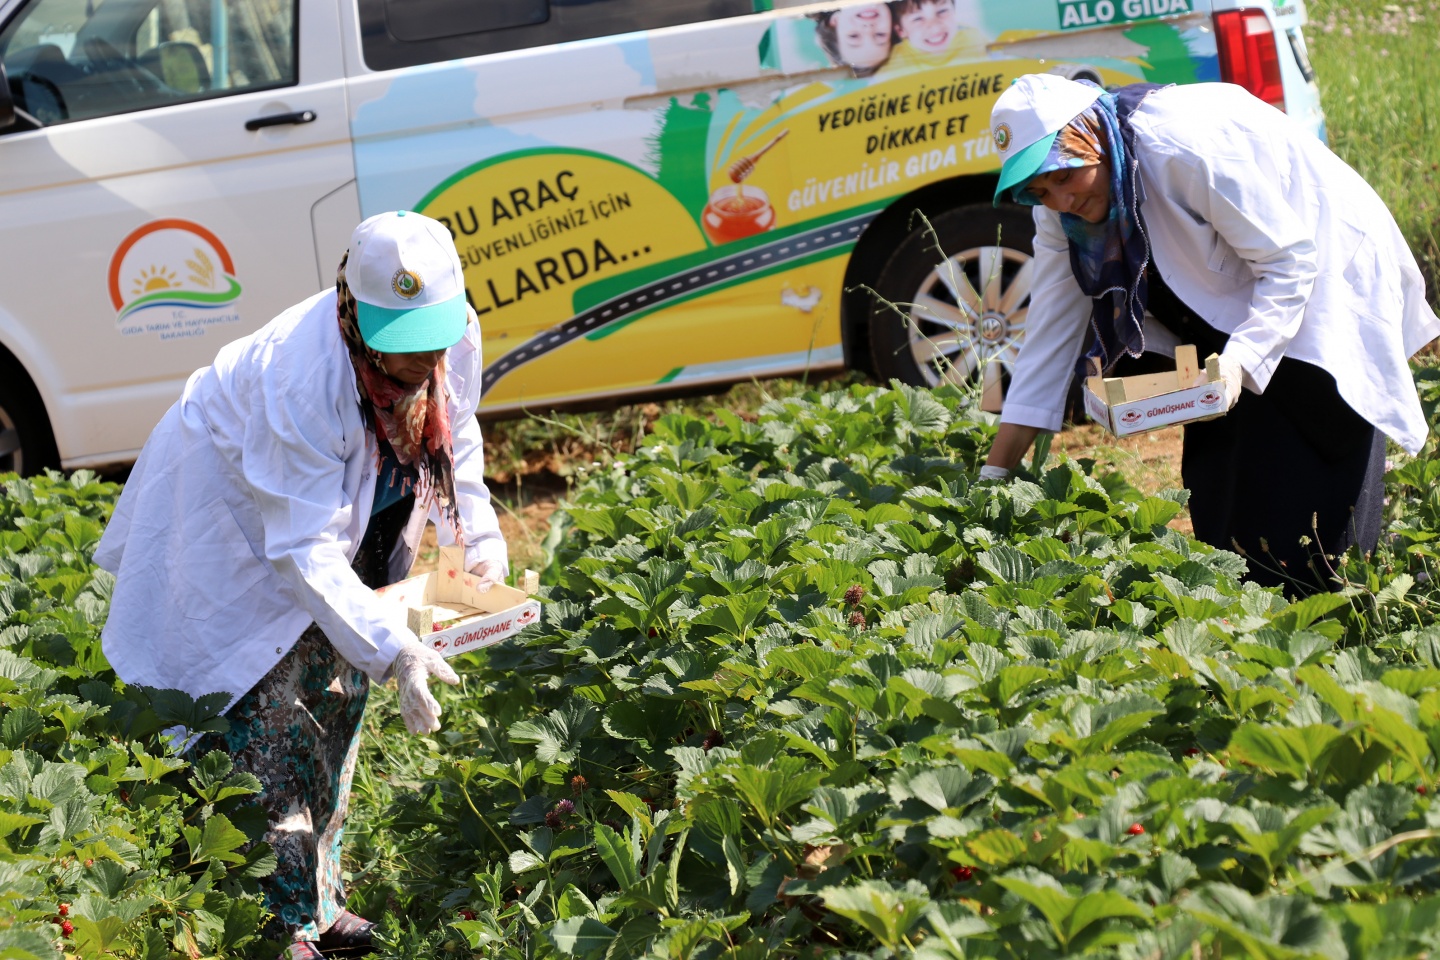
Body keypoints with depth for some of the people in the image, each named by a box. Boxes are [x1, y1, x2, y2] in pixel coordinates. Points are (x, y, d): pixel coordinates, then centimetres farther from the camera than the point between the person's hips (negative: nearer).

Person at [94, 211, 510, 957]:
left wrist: (481, 544, -12)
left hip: (344, 498, 7)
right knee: (263, 711, -10)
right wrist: (393, 650, -48)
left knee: (335, 699, 13)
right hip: (232, 508, -7)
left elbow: (456, 441, 0)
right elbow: (305, 551, -40)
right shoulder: (306, 379, -42)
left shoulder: (456, 335, -23)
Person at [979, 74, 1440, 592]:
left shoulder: (1188, 145, -32)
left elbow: (1289, 260, -26)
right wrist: (993, 479, -10)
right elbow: (1049, 337, -6)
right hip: (1227, 308, 7)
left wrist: (1241, 358, -41)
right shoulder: (1063, 209, -9)